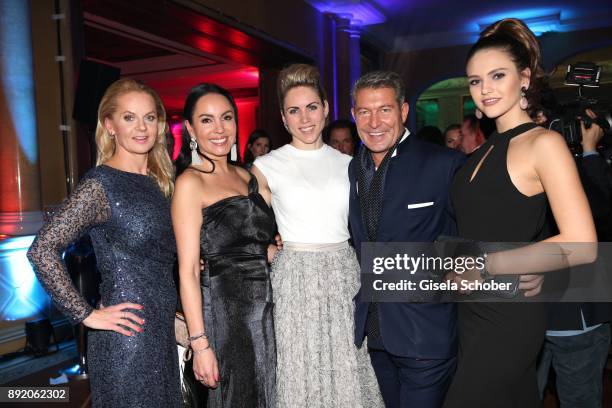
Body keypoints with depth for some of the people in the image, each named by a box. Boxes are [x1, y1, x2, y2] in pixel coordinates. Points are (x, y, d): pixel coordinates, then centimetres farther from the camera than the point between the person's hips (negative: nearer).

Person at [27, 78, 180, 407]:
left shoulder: (157, 183, 8)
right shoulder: (100, 185, -14)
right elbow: (42, 251, -20)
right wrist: (86, 315, -17)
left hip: (161, 331, 7)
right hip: (127, 334, -7)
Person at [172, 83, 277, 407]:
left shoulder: (244, 175, 10)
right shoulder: (189, 183, -11)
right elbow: (188, 271, -14)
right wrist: (200, 344, -17)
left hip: (263, 307, 7)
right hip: (224, 310, -7)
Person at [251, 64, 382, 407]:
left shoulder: (348, 164, 7)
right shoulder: (267, 166, -2)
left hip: (345, 276, 3)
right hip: (295, 279, -2)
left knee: (349, 379, 9)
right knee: (300, 376, 7)